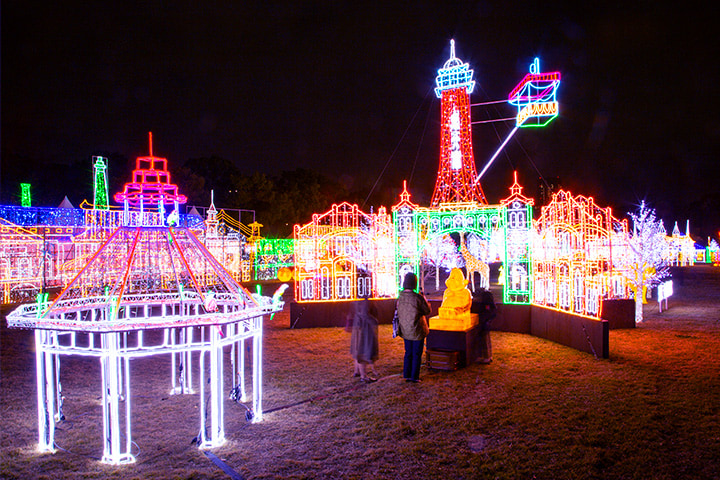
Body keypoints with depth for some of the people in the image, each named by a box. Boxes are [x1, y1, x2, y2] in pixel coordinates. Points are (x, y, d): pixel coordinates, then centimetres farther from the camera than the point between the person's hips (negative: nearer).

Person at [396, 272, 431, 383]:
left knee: (408, 353, 17)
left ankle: (406, 375, 21)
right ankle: (414, 376, 13)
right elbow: (427, 311, -8)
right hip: (417, 331, -5)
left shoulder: (400, 297, -5)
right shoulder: (417, 297, -21)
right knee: (417, 354, 8)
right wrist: (424, 300, 7)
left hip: (405, 331, 5)